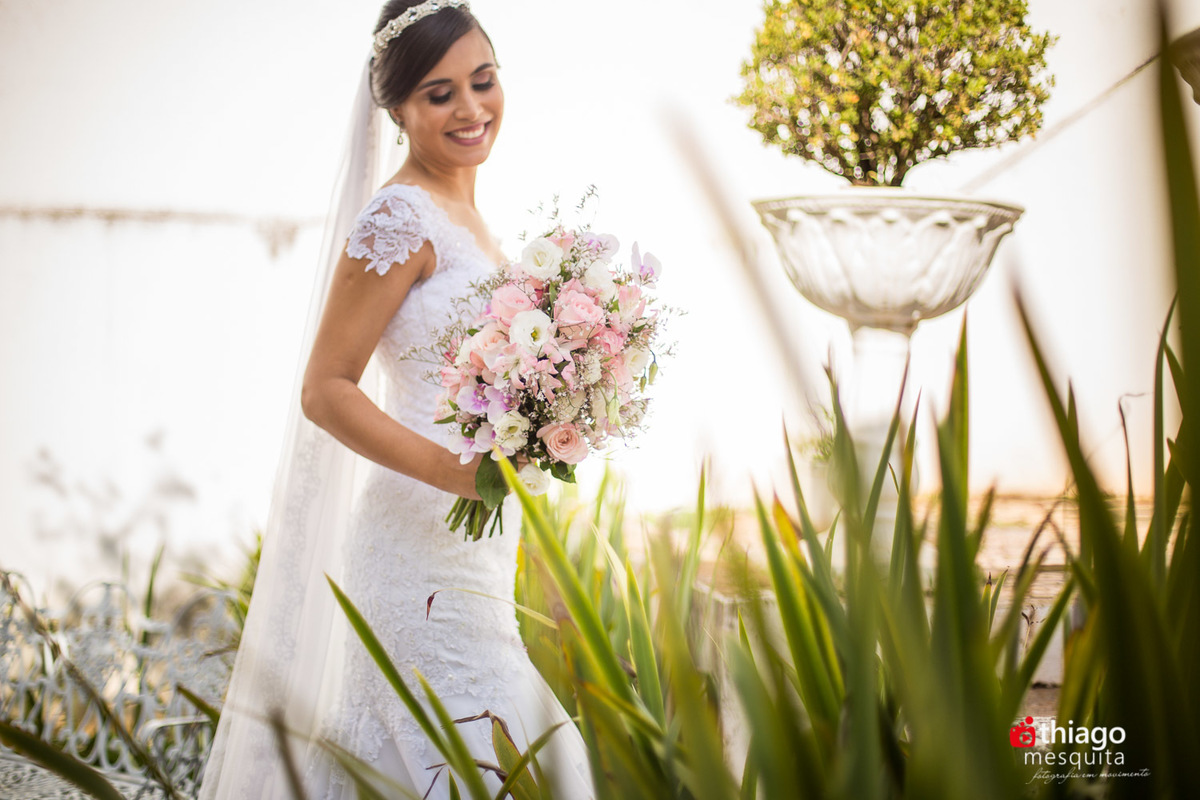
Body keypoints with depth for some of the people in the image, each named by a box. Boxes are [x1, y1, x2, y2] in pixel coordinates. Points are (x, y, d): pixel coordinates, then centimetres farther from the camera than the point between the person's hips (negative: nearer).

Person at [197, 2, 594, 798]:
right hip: (421, 546, -9)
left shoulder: (467, 217, 14)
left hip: (474, 547, 9)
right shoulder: (399, 216, -13)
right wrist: (455, 472, -25)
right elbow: (325, 390, -16)